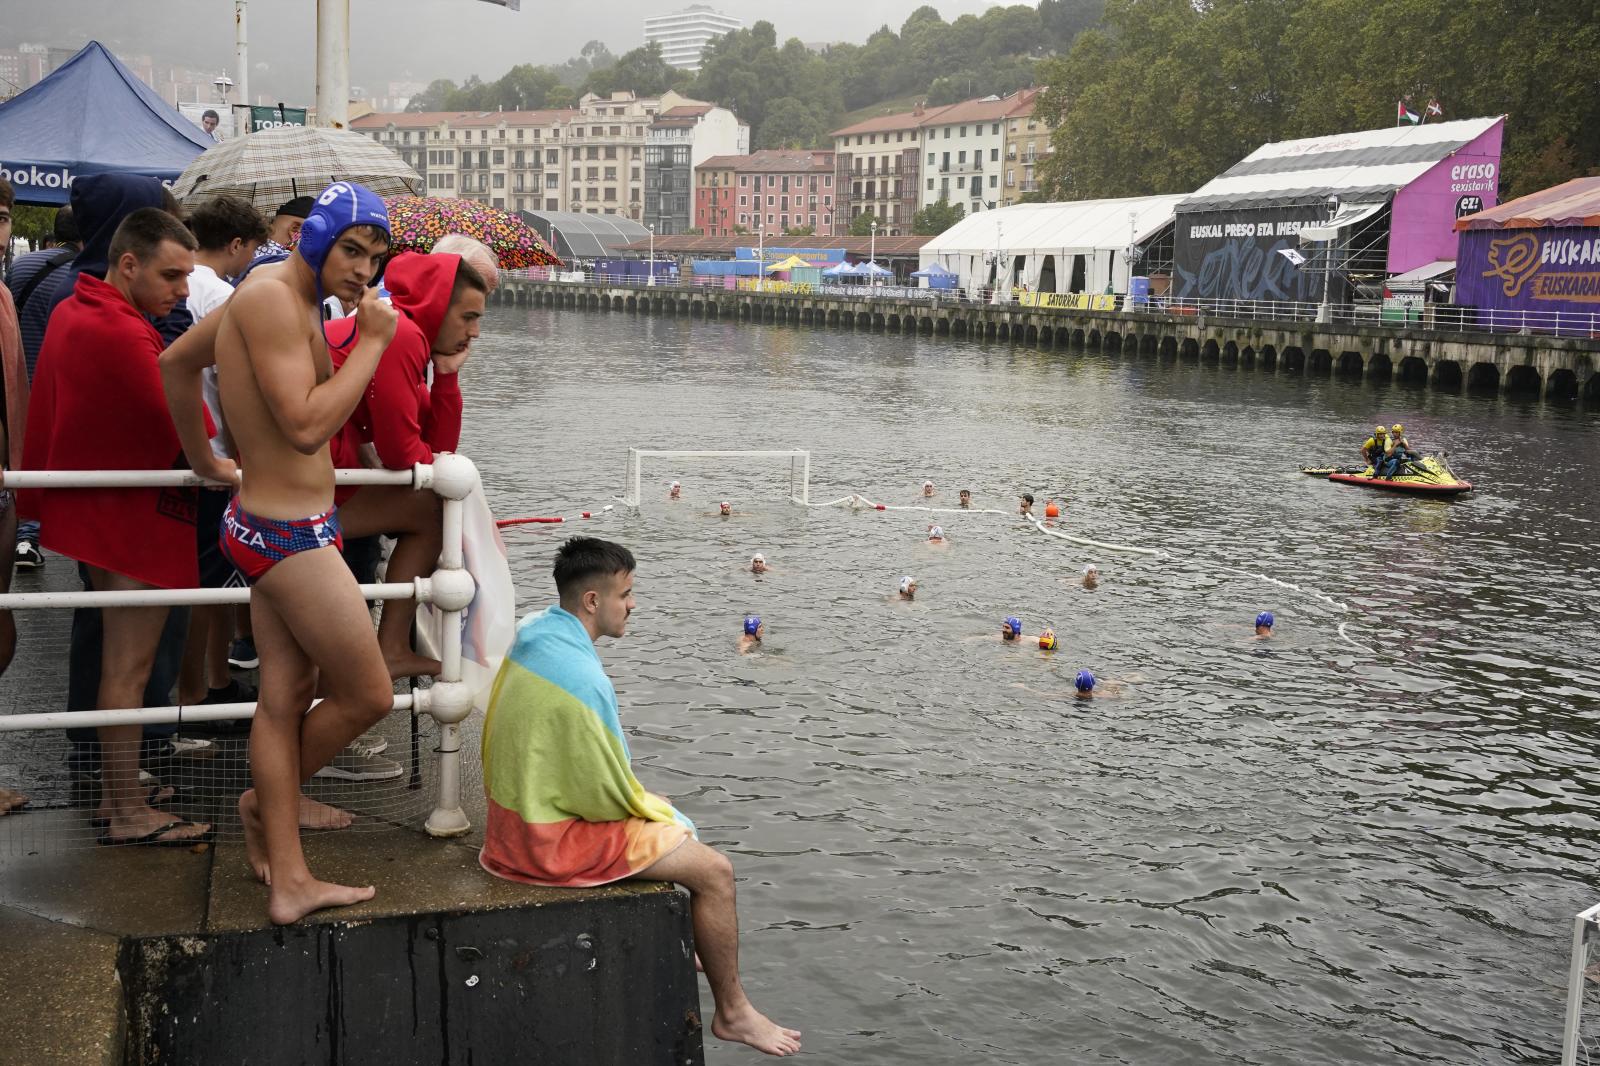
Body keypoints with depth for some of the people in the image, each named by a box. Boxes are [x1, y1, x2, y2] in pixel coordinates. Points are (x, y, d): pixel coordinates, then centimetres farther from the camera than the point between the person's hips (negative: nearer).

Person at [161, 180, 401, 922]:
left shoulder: (273, 296, 15)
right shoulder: (271, 297, -18)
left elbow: (175, 362, 28)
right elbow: (307, 424, -27)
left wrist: (201, 458, 34)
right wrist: (372, 340, -19)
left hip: (273, 528, 11)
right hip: (289, 534, -11)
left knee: (285, 697, 12)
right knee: (369, 695, -2)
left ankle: (287, 881, 19)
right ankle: (265, 802, 22)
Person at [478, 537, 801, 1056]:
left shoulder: (533, 632, 0)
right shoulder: (578, 674, -29)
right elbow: (606, 793, -22)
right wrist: (658, 811, -1)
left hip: (524, 806, 10)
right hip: (554, 838, -10)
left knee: (665, 821, 28)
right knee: (714, 870, -6)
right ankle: (733, 1013, 10)